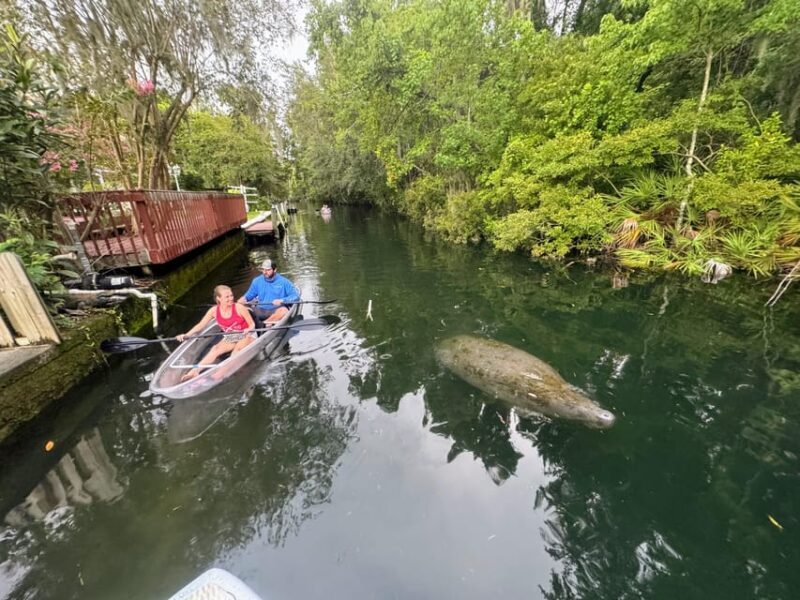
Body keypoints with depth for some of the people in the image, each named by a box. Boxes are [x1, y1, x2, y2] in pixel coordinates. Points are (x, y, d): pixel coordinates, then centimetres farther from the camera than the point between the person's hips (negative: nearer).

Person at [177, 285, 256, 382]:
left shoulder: (239, 308, -16)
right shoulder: (214, 311, -6)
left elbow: (252, 324, -10)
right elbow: (200, 325, 1)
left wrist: (248, 329, -33)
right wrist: (186, 335, -11)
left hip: (246, 336, -4)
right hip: (229, 338, 4)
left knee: (237, 349, -31)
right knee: (215, 349, -18)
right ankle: (195, 371, -24)